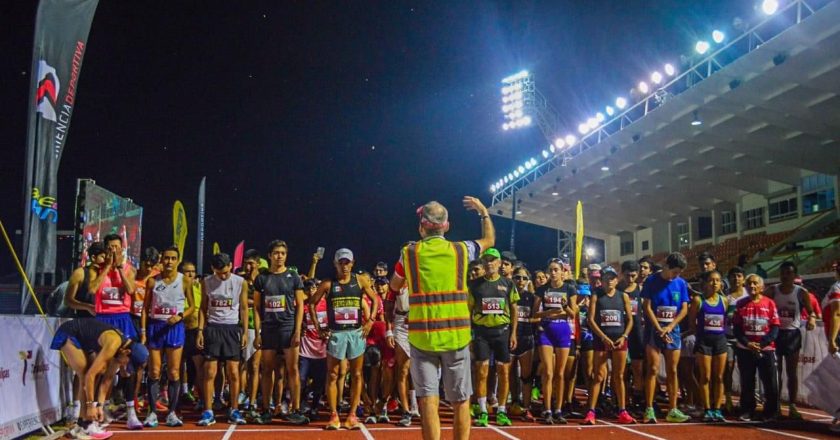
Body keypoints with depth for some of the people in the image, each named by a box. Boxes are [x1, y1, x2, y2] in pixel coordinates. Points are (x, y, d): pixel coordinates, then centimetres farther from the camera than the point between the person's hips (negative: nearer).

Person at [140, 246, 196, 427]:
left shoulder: (184, 281, 0)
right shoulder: (152, 281, 3)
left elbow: (192, 306, 4)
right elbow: (145, 307, 4)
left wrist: (180, 316, -15)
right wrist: (143, 331, -2)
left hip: (175, 327, -1)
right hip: (155, 326, 1)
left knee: (174, 372, 1)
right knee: (154, 372, 3)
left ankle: (172, 413, 8)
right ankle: (152, 413, 9)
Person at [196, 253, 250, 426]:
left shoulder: (240, 282, -2)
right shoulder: (206, 282, 3)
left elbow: (244, 308, 2)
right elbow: (203, 308, 7)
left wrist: (245, 332, -5)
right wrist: (200, 330, -2)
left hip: (232, 328, -1)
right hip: (212, 328, 1)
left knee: (233, 372, 1)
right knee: (209, 372, -2)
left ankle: (234, 411, 10)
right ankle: (208, 412, 4)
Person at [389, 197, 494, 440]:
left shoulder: (408, 253, 1)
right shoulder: (461, 249, 2)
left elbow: (394, 286, 19)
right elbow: (489, 240, 24)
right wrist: (483, 211, 36)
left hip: (422, 336, -1)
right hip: (456, 336, 1)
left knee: (428, 400, -2)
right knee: (460, 401, 11)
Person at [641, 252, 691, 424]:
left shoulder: (681, 283, 5)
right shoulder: (652, 280, -5)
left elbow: (684, 309, 2)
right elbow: (647, 307, -8)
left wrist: (669, 328, -10)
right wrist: (659, 329, -13)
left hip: (673, 330, 3)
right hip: (654, 329, -3)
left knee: (672, 371, 5)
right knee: (653, 369, -6)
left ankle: (672, 410, 9)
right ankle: (649, 410, -4)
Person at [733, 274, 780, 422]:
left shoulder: (769, 303, 0)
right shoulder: (741, 304, 4)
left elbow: (775, 328, -4)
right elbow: (736, 328, 2)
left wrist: (762, 344, -15)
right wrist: (747, 343, -12)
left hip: (766, 349, -1)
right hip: (745, 350, 2)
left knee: (770, 383, 0)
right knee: (747, 383, 8)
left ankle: (770, 413, 12)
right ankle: (747, 412, 18)